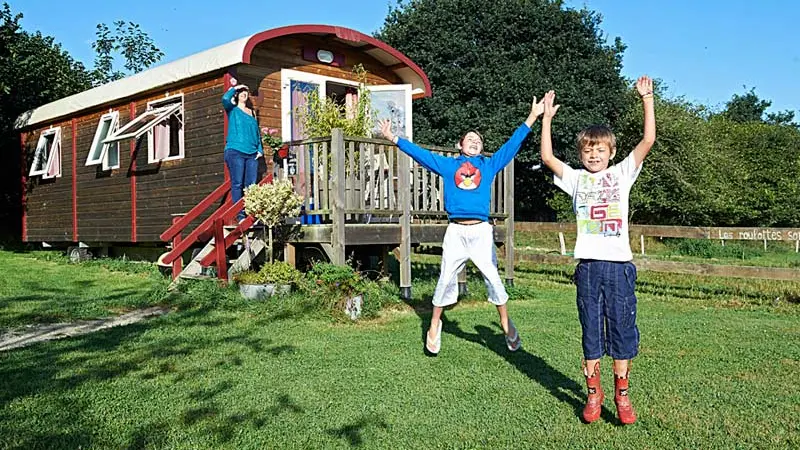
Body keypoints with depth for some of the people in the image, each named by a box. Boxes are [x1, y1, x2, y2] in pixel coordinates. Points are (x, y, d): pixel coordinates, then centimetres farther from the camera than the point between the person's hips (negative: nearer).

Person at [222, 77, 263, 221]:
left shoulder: (252, 112, 20)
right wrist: (234, 88, 1)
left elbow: (257, 132, 20)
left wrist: (260, 149, 9)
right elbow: (225, 99, -14)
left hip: (252, 154, 4)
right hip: (235, 151, -4)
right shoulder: (232, 109, 7)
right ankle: (239, 215, -6)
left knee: (251, 185, 0)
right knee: (237, 184, -6)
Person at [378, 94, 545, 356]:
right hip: (455, 231, 0)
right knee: (446, 278, 4)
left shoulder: (489, 165, 14)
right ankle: (435, 325, 18)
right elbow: (420, 153, 14)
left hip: (481, 231, 0)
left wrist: (532, 117, 13)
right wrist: (393, 138, 13)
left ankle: (506, 324, 16)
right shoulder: (448, 165, 13)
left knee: (492, 277, 1)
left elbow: (512, 145, 14)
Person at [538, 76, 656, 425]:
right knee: (591, 330, 8)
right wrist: (547, 118, 1)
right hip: (588, 265, 1)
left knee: (622, 328, 4)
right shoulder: (576, 178, 11)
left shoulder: (622, 173, 9)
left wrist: (647, 100, -2)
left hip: (619, 264, -1)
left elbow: (648, 140, 1)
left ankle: (622, 394, 17)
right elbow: (547, 157, 1)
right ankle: (593, 392, 19)